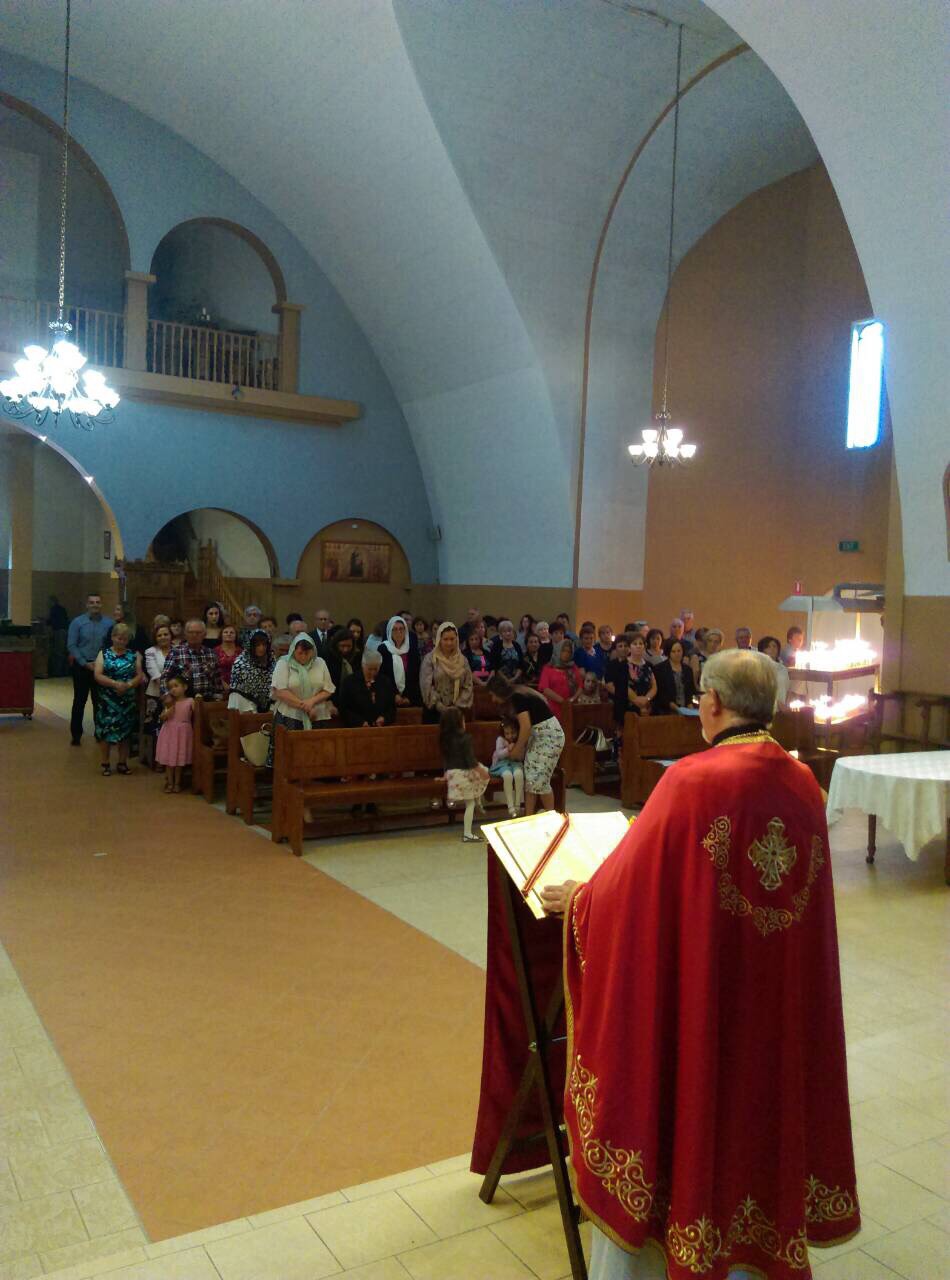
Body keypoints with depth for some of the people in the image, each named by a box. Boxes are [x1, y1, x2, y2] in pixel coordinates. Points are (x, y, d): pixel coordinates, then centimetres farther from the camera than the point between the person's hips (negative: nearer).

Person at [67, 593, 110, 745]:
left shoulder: (108, 624, -2)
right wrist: (85, 663, -11)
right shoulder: (77, 622, -3)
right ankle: (76, 734, 14)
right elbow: (71, 645, -6)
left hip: (101, 668, 1)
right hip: (82, 666, -1)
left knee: (99, 701, 7)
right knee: (79, 701, 6)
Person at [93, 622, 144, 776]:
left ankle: (122, 763, 17)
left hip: (128, 701, 2)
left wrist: (129, 684, -16)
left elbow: (140, 676, 2)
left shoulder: (134, 655, 8)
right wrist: (115, 684, -18)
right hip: (108, 700, -2)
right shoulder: (104, 654, 4)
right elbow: (98, 675, -6)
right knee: (106, 731, -2)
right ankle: (105, 764, 9)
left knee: (125, 731, 6)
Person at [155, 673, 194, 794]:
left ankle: (177, 783, 18)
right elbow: (163, 717, -1)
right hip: (170, 732, 2)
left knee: (180, 759, 6)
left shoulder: (190, 701, -5)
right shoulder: (169, 702, 2)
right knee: (169, 758, 5)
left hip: (183, 733, -2)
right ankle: (169, 783, 14)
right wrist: (169, 708, -15)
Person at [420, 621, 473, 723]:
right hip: (434, 712, -3)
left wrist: (458, 706, -7)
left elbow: (468, 686, 5)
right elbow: (426, 686, -10)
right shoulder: (430, 659, -4)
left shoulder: (462, 659, 7)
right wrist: (442, 708, -14)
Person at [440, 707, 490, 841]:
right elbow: (471, 759, -17)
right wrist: (482, 772, -8)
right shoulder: (465, 738, -15)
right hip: (464, 773, -6)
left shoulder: (445, 739, 5)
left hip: (451, 773, 7)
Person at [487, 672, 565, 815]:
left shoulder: (517, 697, -18)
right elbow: (527, 725, 14)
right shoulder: (516, 695, 11)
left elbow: (526, 727, -22)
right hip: (536, 736, 10)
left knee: (540, 780, -9)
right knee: (529, 779, 4)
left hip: (550, 735, -10)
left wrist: (516, 750, -10)